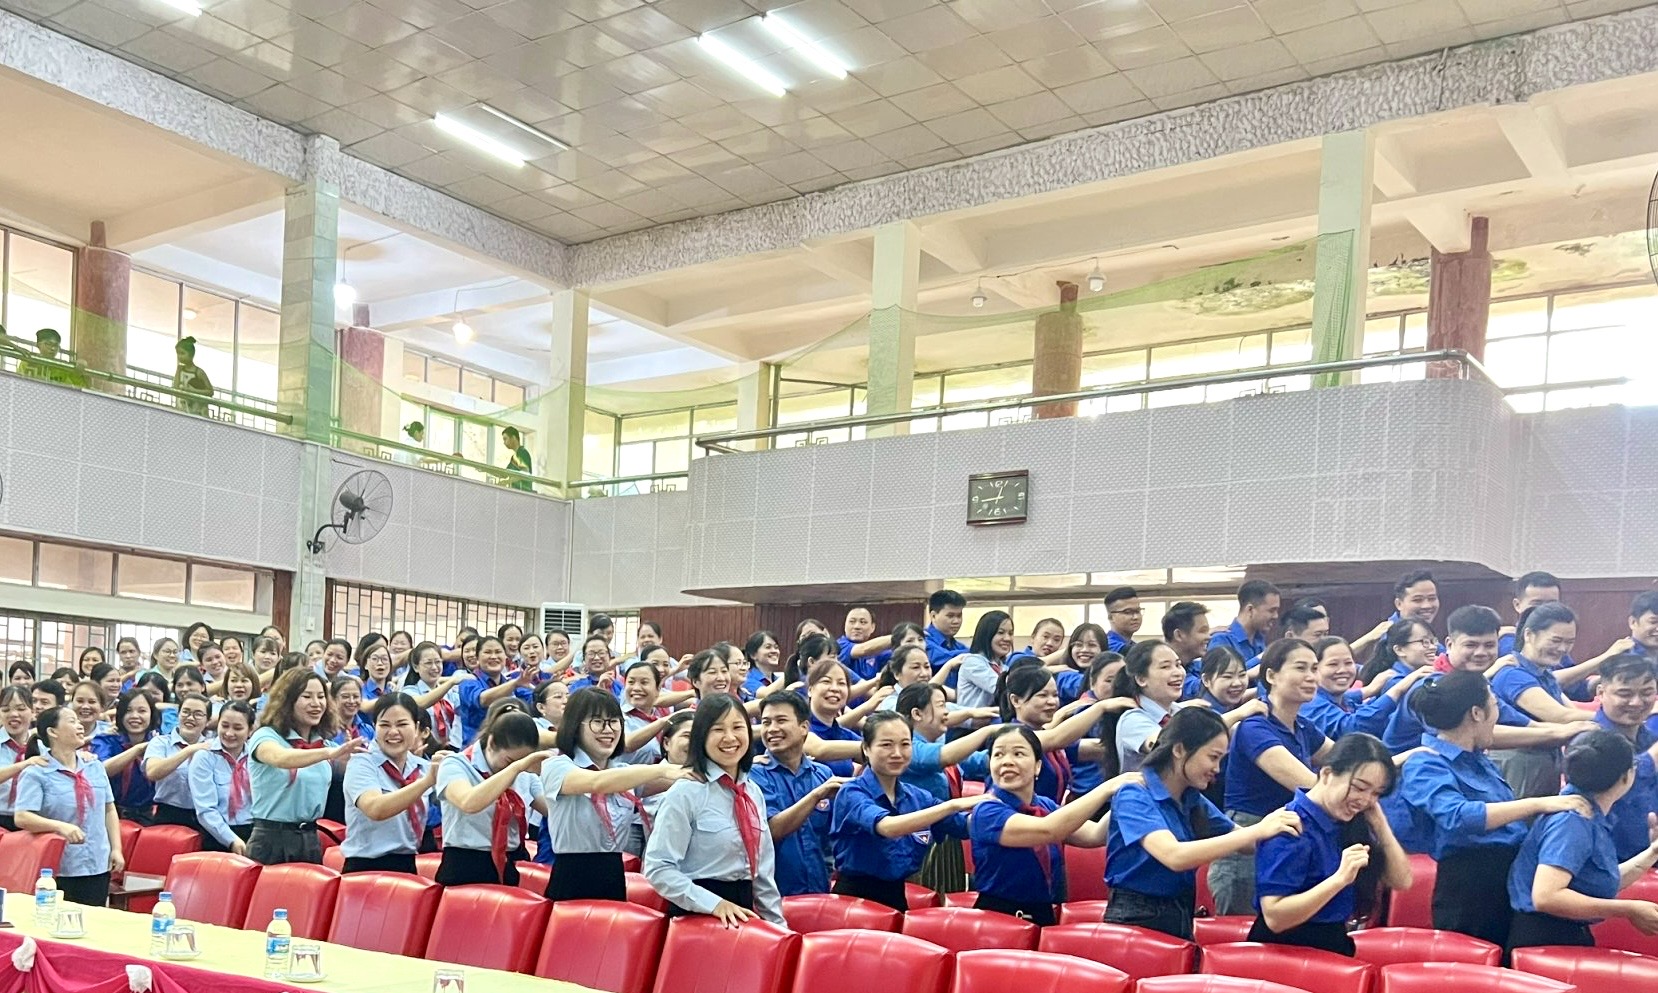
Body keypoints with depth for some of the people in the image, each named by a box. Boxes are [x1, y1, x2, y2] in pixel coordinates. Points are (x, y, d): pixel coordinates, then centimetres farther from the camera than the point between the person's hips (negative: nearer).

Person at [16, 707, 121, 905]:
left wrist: (116, 849, 8)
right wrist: (61, 826, -28)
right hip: (58, 871, -5)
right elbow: (22, 818, -15)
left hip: (99, 867, 5)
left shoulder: (95, 768, 11)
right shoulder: (36, 773, -5)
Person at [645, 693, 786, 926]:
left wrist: (778, 925, 10)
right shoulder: (686, 792, -12)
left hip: (744, 913, 6)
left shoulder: (754, 792, 8)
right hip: (697, 916, -5)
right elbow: (658, 868, -16)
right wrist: (713, 903, -22)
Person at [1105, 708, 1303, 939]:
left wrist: (1277, 831, -17)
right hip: (1135, 920, -7)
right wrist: (1257, 830, -32)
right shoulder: (1134, 796, -17)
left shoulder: (1194, 801, 5)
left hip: (1182, 918, 7)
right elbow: (1174, 856, -32)